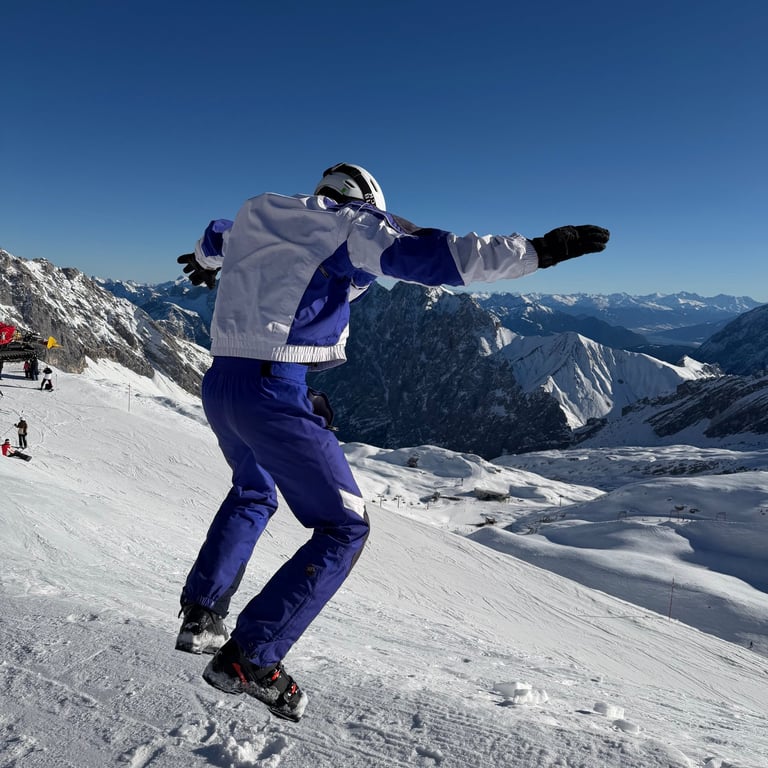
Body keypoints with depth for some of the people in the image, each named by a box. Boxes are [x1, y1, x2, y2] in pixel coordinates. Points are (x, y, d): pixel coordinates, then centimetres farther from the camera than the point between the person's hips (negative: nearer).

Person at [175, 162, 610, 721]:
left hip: (219, 385, 9)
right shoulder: (348, 225, -2)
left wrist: (205, 260, 67)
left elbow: (218, 237, 42)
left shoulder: (257, 217, 19)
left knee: (253, 493, 34)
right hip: (273, 394, -8)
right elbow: (426, 255, -17)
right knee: (344, 529, 4)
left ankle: (201, 613, 33)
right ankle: (249, 659, 3)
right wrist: (539, 250, -17)